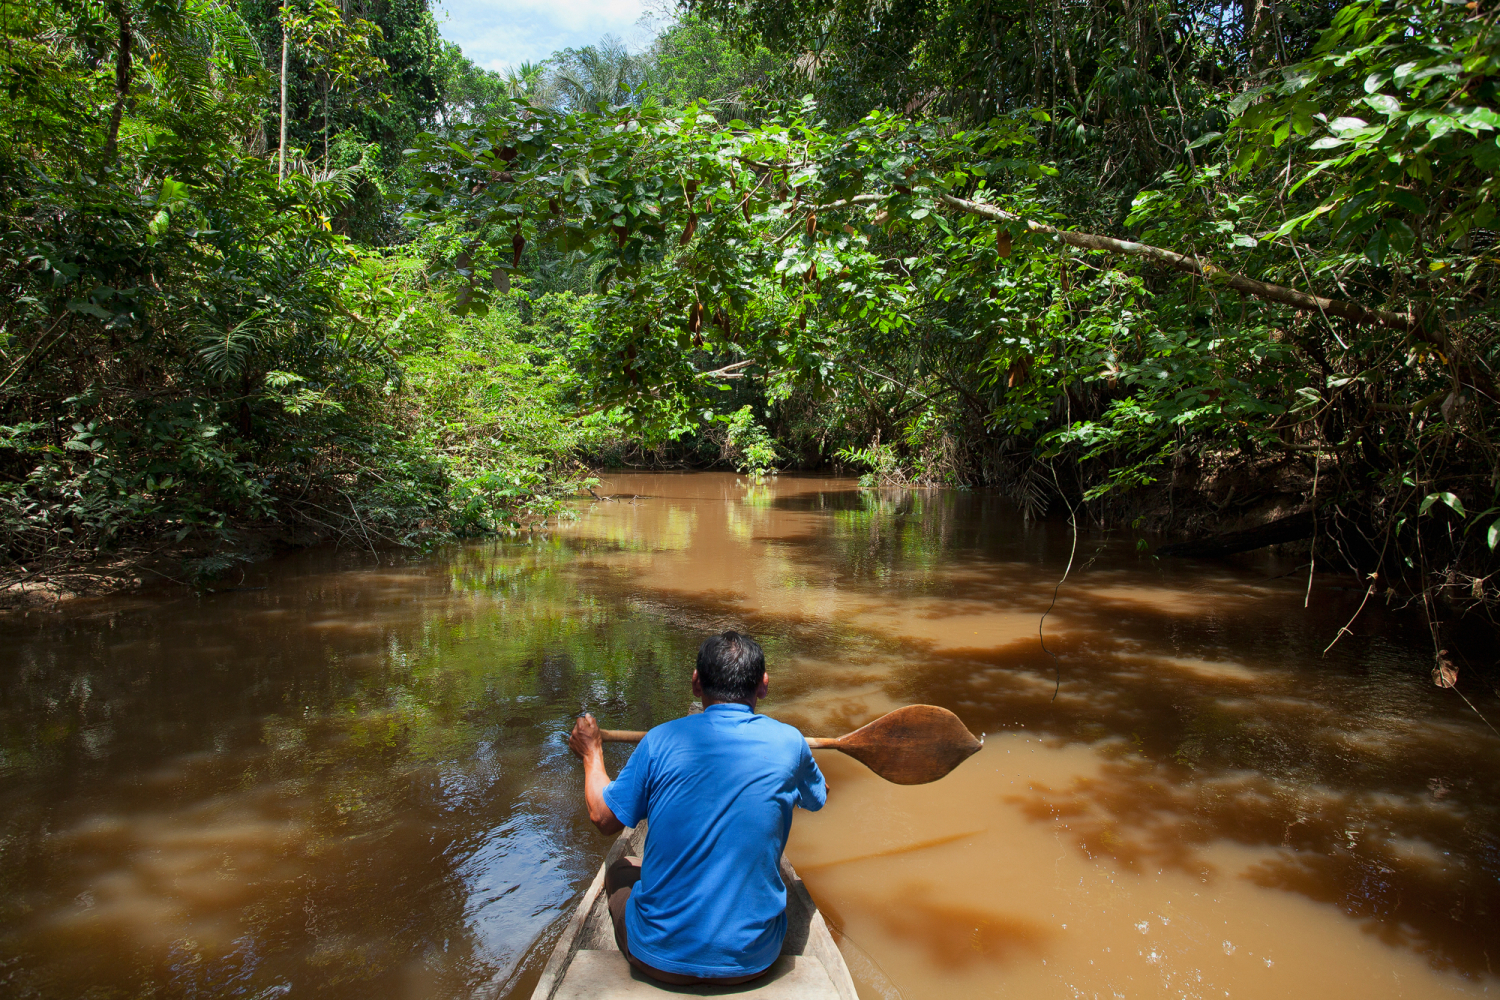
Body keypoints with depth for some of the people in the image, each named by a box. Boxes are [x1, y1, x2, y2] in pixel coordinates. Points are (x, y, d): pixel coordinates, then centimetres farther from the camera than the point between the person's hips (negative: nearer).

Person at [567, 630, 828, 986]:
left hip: (661, 958, -1)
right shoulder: (788, 742, -9)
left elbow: (604, 817, 1)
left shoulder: (661, 740, -12)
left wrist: (591, 753, 20)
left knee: (620, 870, 29)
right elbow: (818, 797, 13)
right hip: (752, 960, 1)